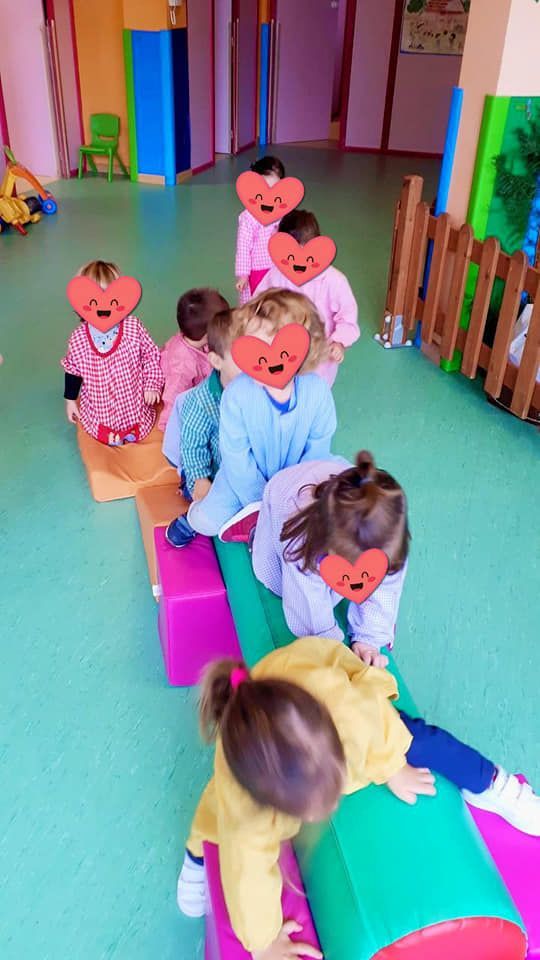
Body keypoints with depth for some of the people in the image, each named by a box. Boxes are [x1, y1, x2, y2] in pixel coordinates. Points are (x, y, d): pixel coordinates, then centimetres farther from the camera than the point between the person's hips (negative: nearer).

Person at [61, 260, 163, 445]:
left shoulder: (134, 328, -20)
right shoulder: (78, 339, -18)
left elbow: (151, 356, -6)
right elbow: (73, 371, -2)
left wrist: (152, 385, -8)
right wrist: (70, 400, 5)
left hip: (134, 404, 0)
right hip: (98, 411, 0)